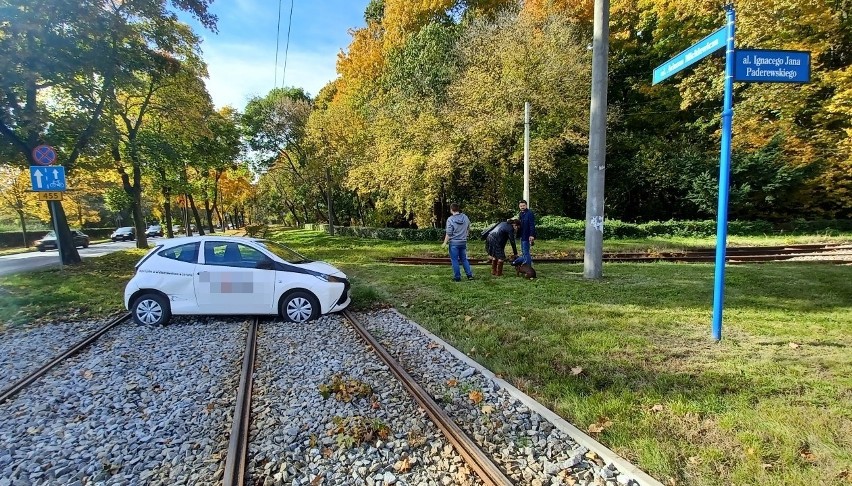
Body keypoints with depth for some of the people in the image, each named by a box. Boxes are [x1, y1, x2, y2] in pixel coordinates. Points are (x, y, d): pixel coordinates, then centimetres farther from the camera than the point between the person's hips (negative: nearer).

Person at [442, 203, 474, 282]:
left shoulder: (450, 219, -14)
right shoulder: (465, 217, 3)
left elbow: (448, 233, -14)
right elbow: (468, 229, 16)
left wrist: (445, 243, -6)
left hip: (454, 243, -5)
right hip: (463, 242, 5)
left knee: (454, 260, 4)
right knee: (464, 259, 16)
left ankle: (457, 277, 7)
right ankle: (470, 275, 14)